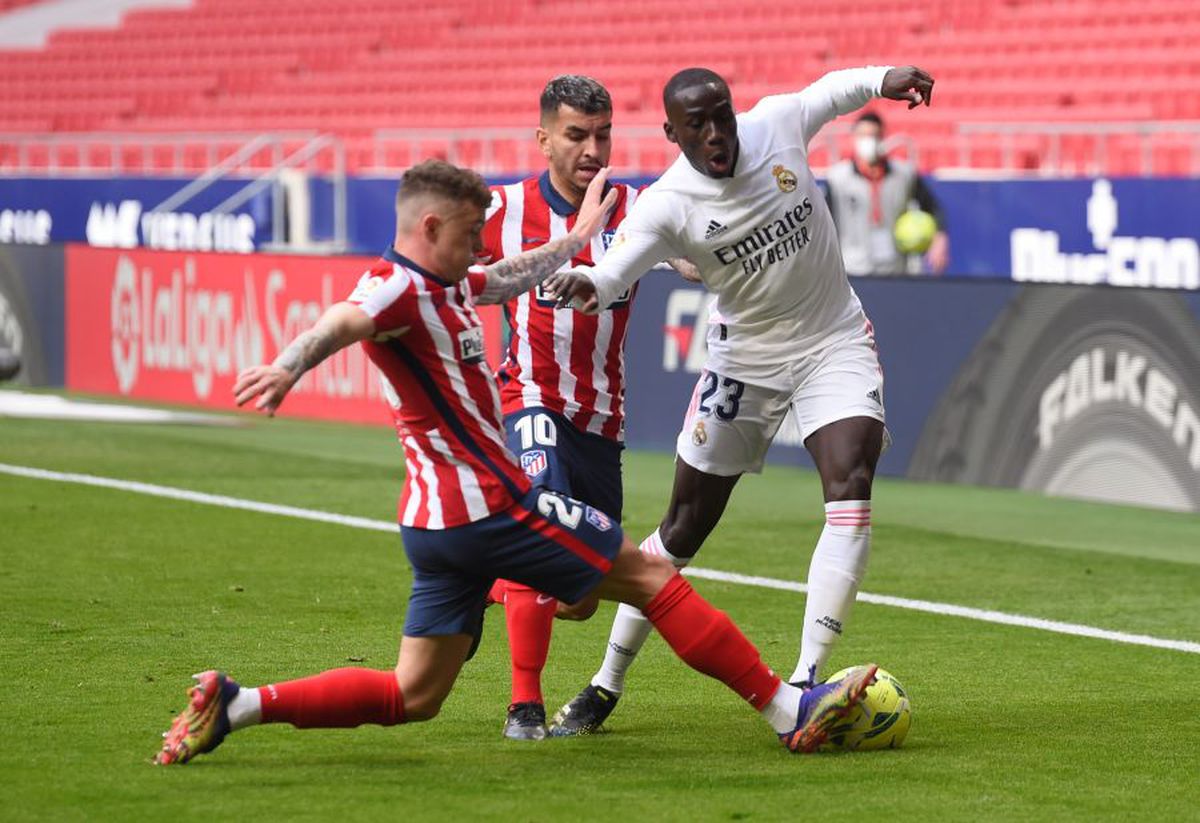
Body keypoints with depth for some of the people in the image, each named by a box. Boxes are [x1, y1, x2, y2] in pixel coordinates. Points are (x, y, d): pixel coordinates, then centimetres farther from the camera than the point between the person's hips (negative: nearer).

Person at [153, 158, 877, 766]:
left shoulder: (444, 286, 16)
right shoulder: (401, 288, -14)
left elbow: (512, 277, 36)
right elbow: (342, 322, -35)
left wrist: (580, 236, 44)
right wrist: (288, 367, -55)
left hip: (439, 523, 10)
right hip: (487, 505, -10)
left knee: (412, 697, 10)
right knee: (653, 577, -1)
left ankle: (236, 705, 3)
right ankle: (790, 710, 2)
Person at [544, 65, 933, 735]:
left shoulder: (777, 124, -12)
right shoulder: (666, 205, -21)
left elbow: (831, 89, 11)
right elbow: (617, 266, -38)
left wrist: (885, 78, -7)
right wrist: (587, 284, -61)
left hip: (836, 341, 1)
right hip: (744, 358, -1)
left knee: (851, 490, -22)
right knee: (685, 527, 4)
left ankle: (805, 681, -21)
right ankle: (607, 686, 20)